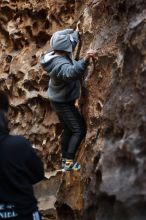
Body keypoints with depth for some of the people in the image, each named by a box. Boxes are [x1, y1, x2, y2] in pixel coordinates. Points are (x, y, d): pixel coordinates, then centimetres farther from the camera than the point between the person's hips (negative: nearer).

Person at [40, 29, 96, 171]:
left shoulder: (59, 54, -4)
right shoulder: (60, 64, -33)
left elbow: (73, 39, 17)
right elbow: (71, 73, -57)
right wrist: (85, 59, -68)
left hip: (60, 100, 10)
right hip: (63, 102, -10)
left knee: (68, 130, 19)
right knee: (79, 130, -10)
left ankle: (65, 159, 29)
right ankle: (69, 162, -11)